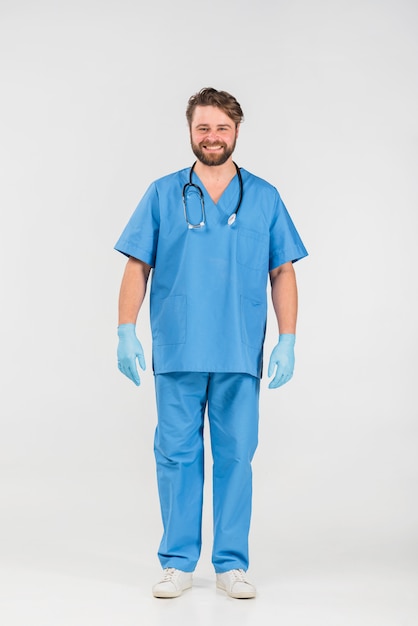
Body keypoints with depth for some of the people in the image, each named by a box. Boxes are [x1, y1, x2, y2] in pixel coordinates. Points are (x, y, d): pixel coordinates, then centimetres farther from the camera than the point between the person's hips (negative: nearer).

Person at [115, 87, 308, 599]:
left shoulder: (264, 198, 7)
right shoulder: (163, 195, 6)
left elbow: (282, 273, 6)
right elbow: (137, 267, 5)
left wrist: (287, 341, -2)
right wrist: (126, 332, -4)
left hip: (241, 355, 0)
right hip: (178, 353, 0)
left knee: (236, 456, 5)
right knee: (176, 454, 4)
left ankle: (232, 563, 17)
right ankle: (178, 562, 16)